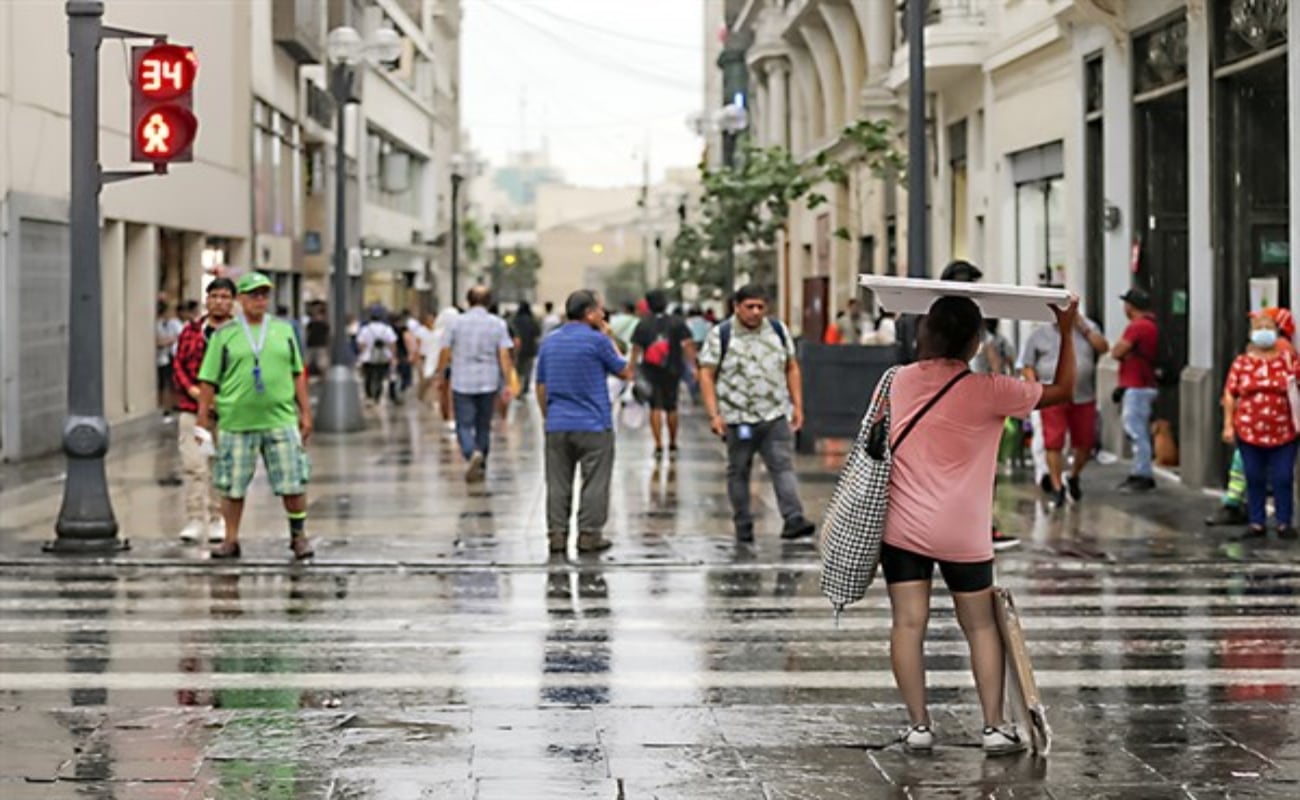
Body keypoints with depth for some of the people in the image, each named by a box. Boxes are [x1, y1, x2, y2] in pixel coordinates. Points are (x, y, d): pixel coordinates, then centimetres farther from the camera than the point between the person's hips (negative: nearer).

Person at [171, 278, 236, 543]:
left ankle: (217, 521, 16)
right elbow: (178, 364, 8)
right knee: (193, 465, -7)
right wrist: (190, 389, -9)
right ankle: (195, 520, -1)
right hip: (192, 409, 1)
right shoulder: (192, 330, 9)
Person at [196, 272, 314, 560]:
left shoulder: (284, 330, 12)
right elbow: (208, 381, 5)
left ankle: (299, 536, 14)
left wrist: (305, 412, 11)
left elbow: (297, 374, 15)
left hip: (280, 420, 1)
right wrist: (203, 418, 0)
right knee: (232, 486, 4)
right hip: (236, 423, -1)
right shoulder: (224, 335, 5)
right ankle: (231, 540, 15)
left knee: (293, 482, -1)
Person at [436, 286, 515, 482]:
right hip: (488, 384, 2)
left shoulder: (458, 322, -2)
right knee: (484, 426, 14)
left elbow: (445, 353, 0)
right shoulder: (498, 324, 0)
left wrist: (440, 376, 13)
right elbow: (504, 356, -5)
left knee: (464, 425, 0)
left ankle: (473, 453, -27)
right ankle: (481, 467, 19)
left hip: (462, 383, -2)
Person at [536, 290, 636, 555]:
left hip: (557, 426, 5)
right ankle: (589, 535, 2)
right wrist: (611, 340, 9)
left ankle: (557, 535, 7)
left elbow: (541, 387, 13)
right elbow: (625, 372, 2)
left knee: (558, 484, 8)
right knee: (594, 484, 2)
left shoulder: (549, 342, 9)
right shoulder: (597, 340, -9)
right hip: (593, 425, -5)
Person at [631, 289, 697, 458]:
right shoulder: (677, 323, -3)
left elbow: (636, 349, -2)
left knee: (655, 408, 2)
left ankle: (658, 445, -7)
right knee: (671, 407, 13)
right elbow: (688, 346, -9)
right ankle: (672, 444, 22)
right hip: (672, 371, 1)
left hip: (651, 372, -1)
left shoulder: (643, 326, -2)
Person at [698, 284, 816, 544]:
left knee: (783, 466, -10)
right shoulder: (721, 335, -3)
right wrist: (714, 415, -12)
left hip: (775, 416, 2)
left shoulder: (778, 331, 8)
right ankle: (743, 526, 17)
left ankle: (793, 520, -17)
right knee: (738, 472, 8)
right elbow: (706, 375, -4)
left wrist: (797, 406, 8)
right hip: (737, 418, -2)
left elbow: (792, 369, 15)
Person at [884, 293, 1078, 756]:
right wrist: (1066, 332, 14)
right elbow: (1062, 391, 2)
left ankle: (918, 725, 0)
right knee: (980, 627, 10)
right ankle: (994, 726, 7)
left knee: (908, 624, 2)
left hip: (901, 527, 2)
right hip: (962, 534, -2)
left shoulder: (899, 381, 0)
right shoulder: (988, 392, -10)